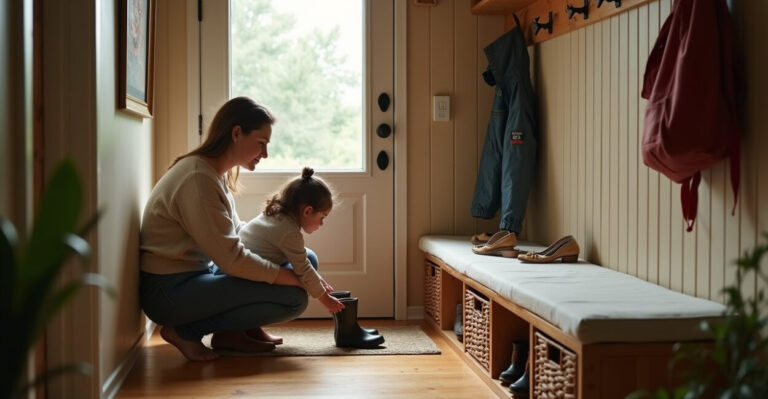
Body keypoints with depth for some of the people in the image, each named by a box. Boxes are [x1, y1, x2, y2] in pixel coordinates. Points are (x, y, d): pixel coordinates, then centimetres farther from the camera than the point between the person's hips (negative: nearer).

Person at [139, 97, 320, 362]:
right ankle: (186, 331, -8)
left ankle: (233, 331, 5)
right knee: (293, 298, -20)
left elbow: (236, 231, 14)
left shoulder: (218, 174, 8)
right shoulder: (199, 178, -23)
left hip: (199, 274, 10)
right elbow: (232, 259, -24)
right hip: (169, 290, -10)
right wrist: (296, 278, -16)